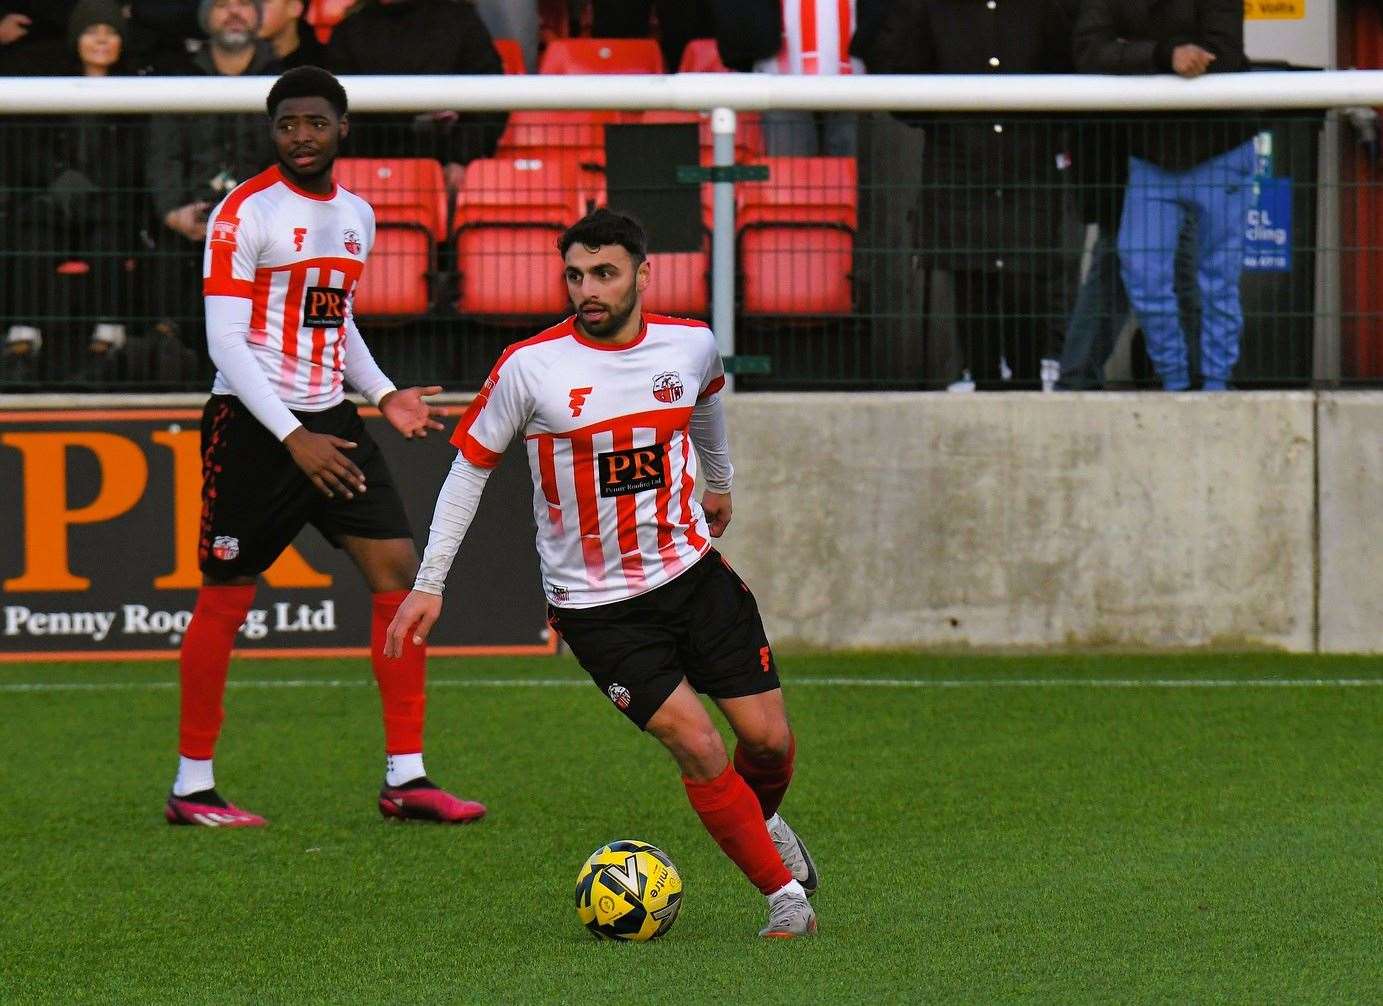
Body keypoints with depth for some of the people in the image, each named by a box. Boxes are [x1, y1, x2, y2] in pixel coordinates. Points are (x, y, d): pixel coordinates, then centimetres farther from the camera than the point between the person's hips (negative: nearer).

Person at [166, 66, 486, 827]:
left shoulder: (357, 215, 12)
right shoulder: (245, 213, -11)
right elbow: (225, 341, -15)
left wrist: (383, 394, 10)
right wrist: (293, 438, -21)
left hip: (330, 421, 7)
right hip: (251, 423, -6)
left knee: (399, 570, -3)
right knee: (225, 599, -2)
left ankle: (405, 778, 0)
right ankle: (192, 787, 9)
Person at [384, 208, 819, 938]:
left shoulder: (691, 345, -3)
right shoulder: (530, 367, -14)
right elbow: (470, 466, -2)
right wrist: (430, 583, -4)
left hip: (693, 573, 4)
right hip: (596, 605, -4)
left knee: (769, 740, 3)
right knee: (700, 751, -15)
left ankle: (762, 824, 39)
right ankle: (785, 896, 1)